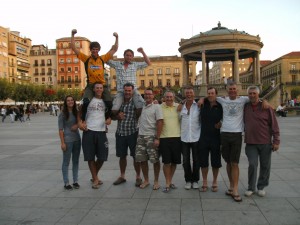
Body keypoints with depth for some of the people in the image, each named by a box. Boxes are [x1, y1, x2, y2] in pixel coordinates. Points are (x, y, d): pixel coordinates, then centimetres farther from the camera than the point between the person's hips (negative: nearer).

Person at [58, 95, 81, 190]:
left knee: (76, 161, 10)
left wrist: (77, 125, -4)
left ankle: (75, 181, 20)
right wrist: (62, 142, -14)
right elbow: (60, 129, -8)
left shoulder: (76, 113, 9)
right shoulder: (62, 114, -5)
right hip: (67, 140, -5)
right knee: (66, 162, 2)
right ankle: (66, 183, 9)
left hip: (77, 139, 5)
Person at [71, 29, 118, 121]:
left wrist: (117, 38, 8)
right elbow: (74, 48, 5)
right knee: (86, 102, -25)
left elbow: (114, 49, 15)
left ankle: (106, 119, 14)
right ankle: (82, 120, -1)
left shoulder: (103, 58, 10)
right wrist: (73, 35, 0)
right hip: (90, 85, -1)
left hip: (102, 85, 2)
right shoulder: (86, 59, 6)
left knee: (109, 104, -14)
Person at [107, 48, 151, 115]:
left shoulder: (135, 65, 15)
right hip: (120, 91, 0)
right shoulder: (117, 64, 14)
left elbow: (148, 63, 15)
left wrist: (142, 52, 7)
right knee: (114, 110, -15)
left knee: (142, 107, -21)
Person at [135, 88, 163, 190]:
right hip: (141, 136, 5)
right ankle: (146, 180, 23)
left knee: (155, 160, 2)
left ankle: (156, 181, 17)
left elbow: (160, 122, -12)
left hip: (152, 137, -5)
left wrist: (157, 138, -17)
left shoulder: (156, 107, -5)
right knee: (142, 159, 8)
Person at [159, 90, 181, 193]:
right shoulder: (160, 107, -1)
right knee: (166, 161, -1)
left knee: (175, 161, 10)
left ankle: (170, 181, 28)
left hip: (177, 137, 3)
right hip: (164, 138, -2)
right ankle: (167, 183, 13)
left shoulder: (178, 107, 5)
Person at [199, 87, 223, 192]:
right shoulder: (203, 104, 2)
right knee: (203, 161, 8)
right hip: (203, 137, 1)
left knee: (216, 162, 9)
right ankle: (204, 182, 22)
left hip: (216, 138, -1)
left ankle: (215, 182, 26)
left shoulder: (220, 106, -2)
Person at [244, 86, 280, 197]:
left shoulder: (266, 107, -4)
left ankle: (261, 187, 26)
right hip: (251, 143, 1)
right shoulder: (245, 107, 4)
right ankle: (251, 188, 13)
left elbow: (274, 125, -2)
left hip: (265, 142, -1)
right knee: (252, 165, -3)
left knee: (265, 166, 8)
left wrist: (276, 141, -5)